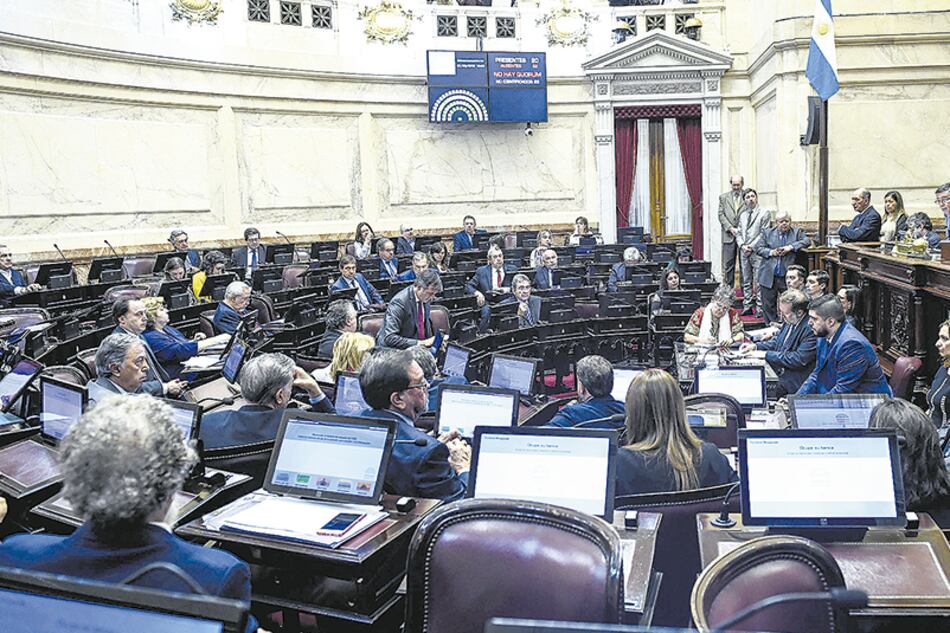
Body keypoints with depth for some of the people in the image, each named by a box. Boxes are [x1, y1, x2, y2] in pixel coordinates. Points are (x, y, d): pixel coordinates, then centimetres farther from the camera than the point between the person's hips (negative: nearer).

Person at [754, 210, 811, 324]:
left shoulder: (796, 232, 8)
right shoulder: (767, 233, 8)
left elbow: (807, 241, -6)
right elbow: (758, 248, 4)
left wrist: (791, 247, -17)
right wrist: (771, 252, -13)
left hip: (787, 277, -1)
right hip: (768, 276, 1)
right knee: (768, 306, 6)